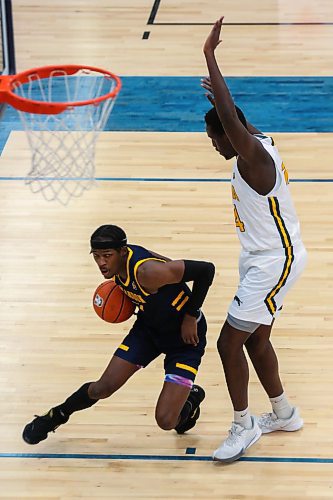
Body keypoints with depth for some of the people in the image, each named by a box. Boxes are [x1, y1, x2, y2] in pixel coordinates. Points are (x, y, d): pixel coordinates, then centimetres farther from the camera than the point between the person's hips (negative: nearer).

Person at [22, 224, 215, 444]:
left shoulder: (147, 272, -37)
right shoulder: (121, 261, -12)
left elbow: (206, 269, -35)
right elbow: (168, 264, 6)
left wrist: (191, 317, -23)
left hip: (185, 336, -7)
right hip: (148, 326, 7)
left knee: (166, 421, -13)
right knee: (103, 388, 5)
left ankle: (191, 398, 22)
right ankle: (56, 416, 33)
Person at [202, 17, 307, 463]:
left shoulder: (255, 158, -25)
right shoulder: (259, 143, 2)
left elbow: (230, 118, -40)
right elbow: (240, 123, 27)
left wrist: (210, 56, -38)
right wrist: (220, 92, 33)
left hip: (274, 262, -10)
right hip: (264, 257, 10)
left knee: (229, 342, -7)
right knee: (255, 340, 20)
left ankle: (243, 427, 6)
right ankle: (283, 414, 37)